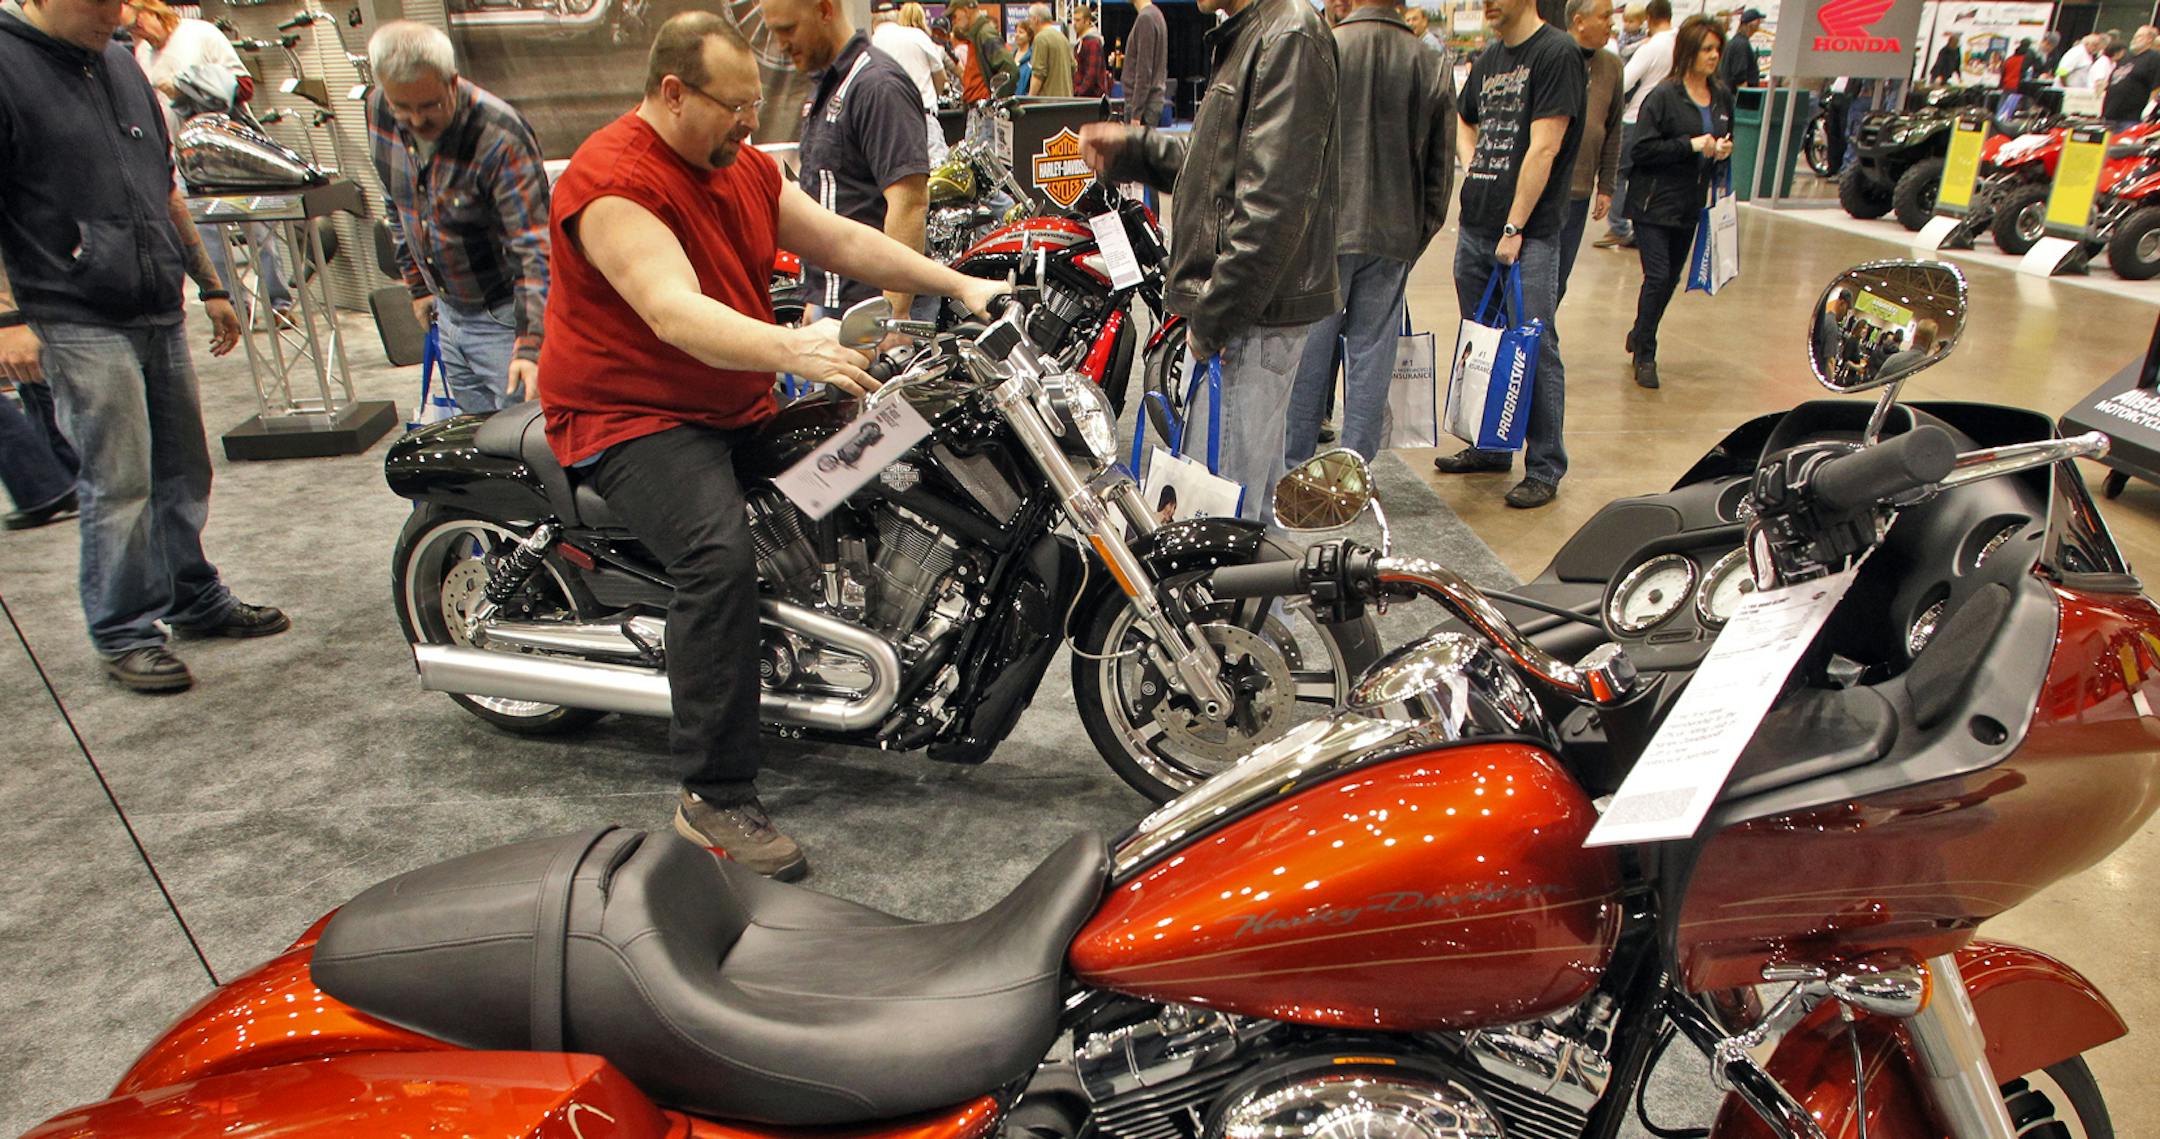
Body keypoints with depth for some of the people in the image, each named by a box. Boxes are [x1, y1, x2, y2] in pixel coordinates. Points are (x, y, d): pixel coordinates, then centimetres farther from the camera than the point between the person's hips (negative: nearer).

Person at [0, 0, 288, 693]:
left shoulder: (121, 62, 15)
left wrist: (210, 286, 24)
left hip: (162, 315, 7)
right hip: (79, 325, -7)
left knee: (183, 474, 13)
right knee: (119, 486, -5)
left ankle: (196, 602, 26)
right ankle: (123, 635, 8)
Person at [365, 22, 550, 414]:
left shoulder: (500, 138, -26)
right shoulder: (379, 113, -3)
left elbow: (534, 249, -29)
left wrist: (530, 345, -35)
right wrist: (417, 284, 18)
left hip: (504, 318, -7)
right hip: (449, 312, 7)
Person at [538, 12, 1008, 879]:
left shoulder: (744, 166, 10)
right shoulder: (612, 181, -18)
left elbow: (842, 239, 10)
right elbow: (674, 313, -32)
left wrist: (958, 286, 0)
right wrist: (792, 349, -48)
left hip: (739, 407, 9)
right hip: (631, 417, -9)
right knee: (720, 555, -32)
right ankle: (714, 798, -24)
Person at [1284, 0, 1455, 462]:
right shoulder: (1433, 66, 2)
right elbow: (1441, 168, 6)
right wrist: (1421, 233, 15)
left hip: (1323, 228, -2)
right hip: (1394, 234, 2)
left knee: (1310, 348, 7)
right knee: (1372, 351, 7)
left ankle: (1292, 467, 15)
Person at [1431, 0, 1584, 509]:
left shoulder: (1557, 53, -8)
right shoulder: (1489, 57, 15)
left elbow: (1543, 148, -14)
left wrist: (1514, 228, -16)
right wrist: (1473, 167, 12)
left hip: (1528, 234, -8)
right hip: (1474, 228, 8)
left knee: (1535, 349, -5)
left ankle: (1545, 468, 4)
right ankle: (1491, 446, 28)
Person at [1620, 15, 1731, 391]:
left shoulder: (1722, 97, 8)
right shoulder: (1664, 96, -10)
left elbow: (1725, 140, 23)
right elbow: (1643, 150, -15)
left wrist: (1724, 150, 0)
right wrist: (1691, 145, -21)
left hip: (1691, 205, 6)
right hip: (1655, 202, -6)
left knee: (1671, 278, 13)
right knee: (1657, 277, -9)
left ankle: (1640, 337, 32)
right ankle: (1645, 355, 6)